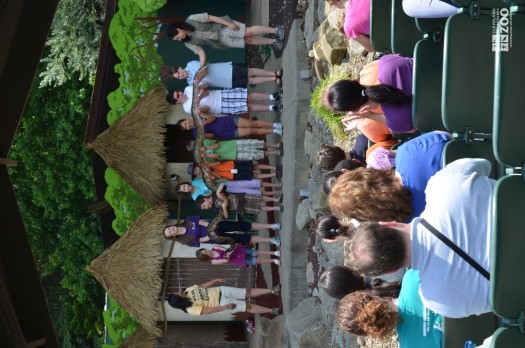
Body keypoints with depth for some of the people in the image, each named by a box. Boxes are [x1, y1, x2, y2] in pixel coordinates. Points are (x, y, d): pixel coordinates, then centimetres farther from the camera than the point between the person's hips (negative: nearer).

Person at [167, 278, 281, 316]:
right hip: (222, 303, -5)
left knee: (248, 292, 0)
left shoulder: (189, 290, -4)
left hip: (220, 291, 5)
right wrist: (226, 307, -26)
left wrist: (215, 280, 4)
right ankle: (272, 311, 5)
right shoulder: (191, 309, -21)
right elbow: (209, 310, -22)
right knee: (248, 307, -5)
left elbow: (203, 286, 10)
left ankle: (272, 290, 7)